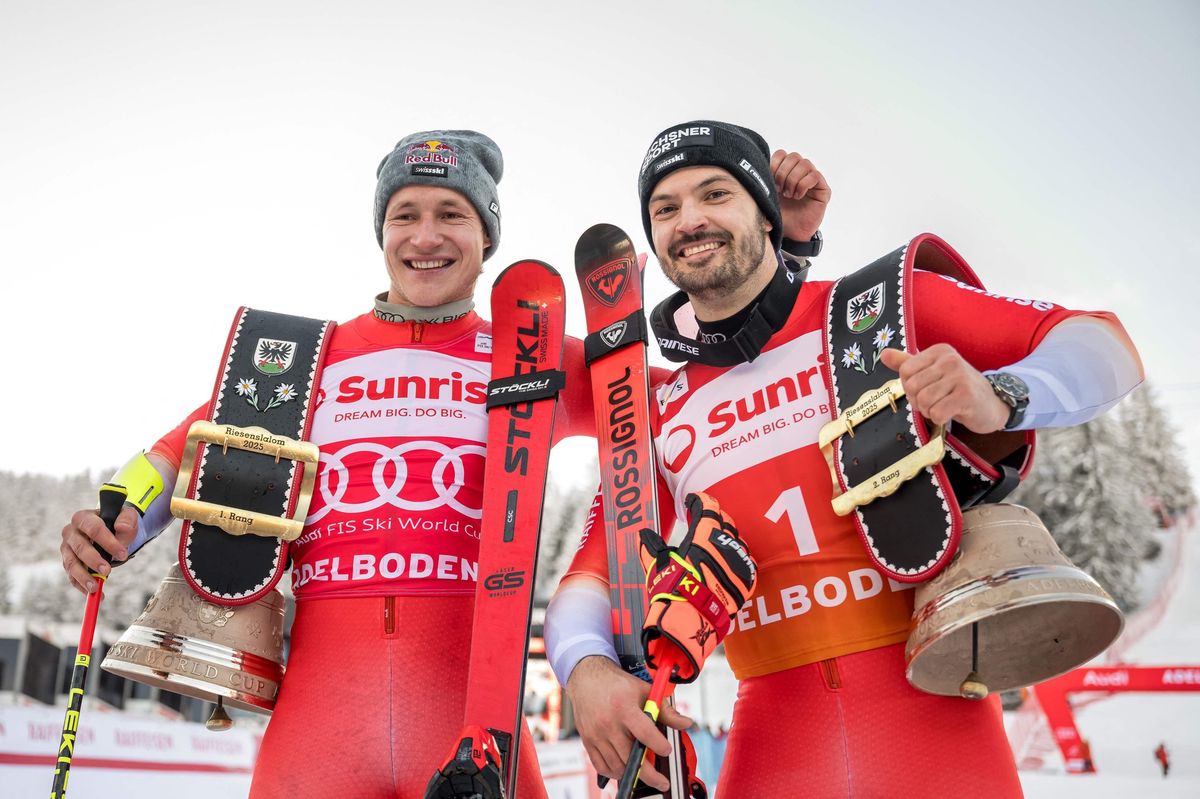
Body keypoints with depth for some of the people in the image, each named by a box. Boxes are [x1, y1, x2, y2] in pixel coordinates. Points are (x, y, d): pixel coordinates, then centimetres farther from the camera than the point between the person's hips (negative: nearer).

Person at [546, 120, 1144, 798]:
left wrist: (997, 399, -22)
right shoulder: (659, 413, 7)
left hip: (935, 721, -1)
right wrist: (587, 669, -14)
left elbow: (1106, 345, -1)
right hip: (773, 743, 2)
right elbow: (596, 571, 7)